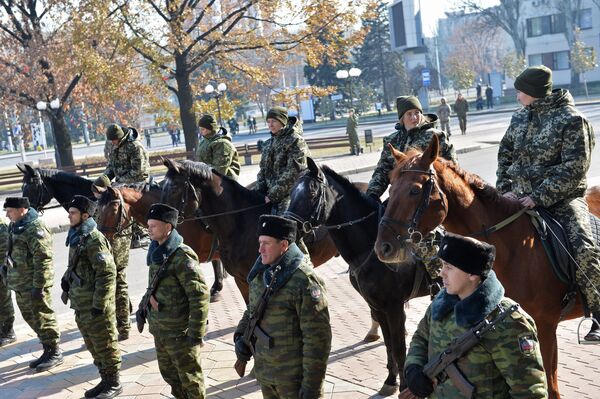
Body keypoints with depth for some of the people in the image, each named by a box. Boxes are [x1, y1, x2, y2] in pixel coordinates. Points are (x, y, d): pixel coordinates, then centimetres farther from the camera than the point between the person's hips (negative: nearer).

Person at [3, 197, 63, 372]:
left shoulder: (35, 229, -20)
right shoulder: (15, 226, 11)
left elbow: (43, 260, -23)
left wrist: (38, 286, -24)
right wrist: (9, 275, 24)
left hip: (33, 285, -10)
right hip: (20, 285, 10)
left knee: (42, 319, -1)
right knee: (31, 319, 16)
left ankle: (55, 353, 11)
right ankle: (48, 351, 27)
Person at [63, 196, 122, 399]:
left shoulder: (94, 240, -19)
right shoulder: (76, 237, 10)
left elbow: (107, 273, -22)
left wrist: (99, 304, -22)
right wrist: (66, 279, 5)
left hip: (95, 306, -9)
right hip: (80, 304, 9)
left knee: (104, 345, 3)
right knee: (93, 346, 18)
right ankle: (105, 380, 30)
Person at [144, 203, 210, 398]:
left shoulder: (182, 256, -21)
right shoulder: (157, 253, 6)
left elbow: (200, 295, -24)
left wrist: (196, 333, -23)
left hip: (179, 332, -9)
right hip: (159, 330, 9)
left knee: (189, 378, 6)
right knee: (168, 373, 23)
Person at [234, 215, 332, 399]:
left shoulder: (304, 280, -23)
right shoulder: (261, 273, 2)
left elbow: (317, 338, -22)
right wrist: (240, 335, -1)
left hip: (293, 377, -7)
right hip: (263, 371, 7)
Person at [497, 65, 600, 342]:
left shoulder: (571, 120, -10)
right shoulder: (520, 118, 9)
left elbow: (574, 168, -17)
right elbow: (505, 155, 17)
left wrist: (539, 196, -23)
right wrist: (506, 188, 1)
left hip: (562, 198, -6)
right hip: (521, 197, 6)